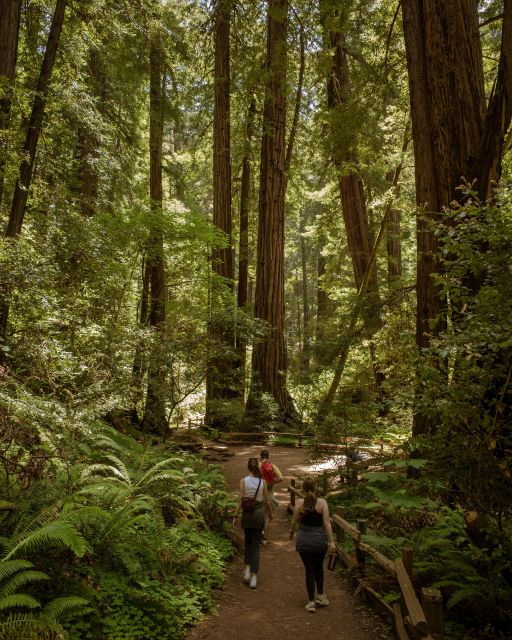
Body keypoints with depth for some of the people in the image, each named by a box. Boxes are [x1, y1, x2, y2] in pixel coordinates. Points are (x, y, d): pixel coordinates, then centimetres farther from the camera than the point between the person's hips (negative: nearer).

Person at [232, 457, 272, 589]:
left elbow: (240, 500, -9)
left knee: (247, 542, 22)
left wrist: (236, 516, 0)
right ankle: (254, 577, 3)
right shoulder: (262, 481, -5)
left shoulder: (243, 481, -9)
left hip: (247, 513, 0)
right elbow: (266, 500, 1)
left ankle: (247, 569, 10)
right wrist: (270, 513, 18)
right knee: (256, 545, 7)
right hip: (259, 512, 0)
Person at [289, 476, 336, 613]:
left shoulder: (299, 503, -10)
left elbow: (294, 521, -2)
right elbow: (326, 523, -13)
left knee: (309, 570, 10)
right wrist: (331, 541, -8)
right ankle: (320, 596, 34)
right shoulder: (322, 502, -11)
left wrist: (291, 533, 18)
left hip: (304, 542, 0)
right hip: (320, 541, 1)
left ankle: (311, 602, 13)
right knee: (319, 568, 23)